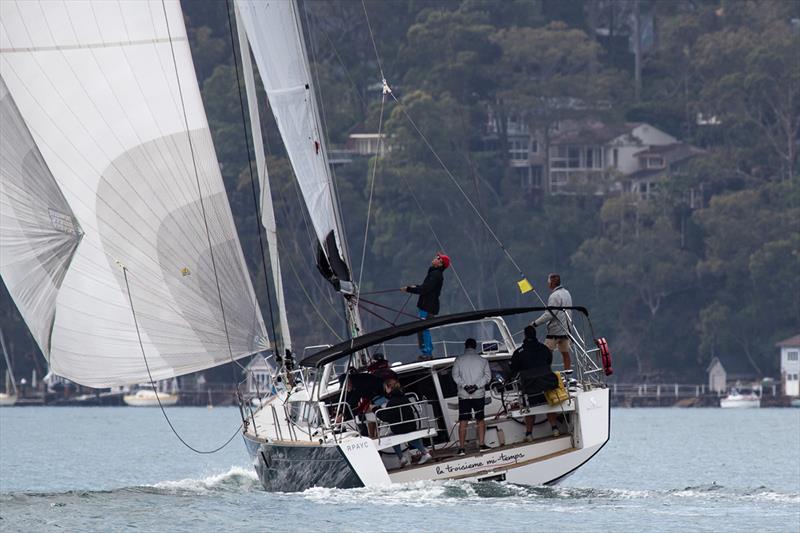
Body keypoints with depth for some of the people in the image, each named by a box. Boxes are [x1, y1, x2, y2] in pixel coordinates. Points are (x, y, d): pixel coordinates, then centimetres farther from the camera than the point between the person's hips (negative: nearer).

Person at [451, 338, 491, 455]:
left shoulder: (459, 360, 1)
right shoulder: (482, 360, 4)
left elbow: (455, 375, -7)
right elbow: (487, 376, -3)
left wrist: (465, 385, -13)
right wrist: (476, 385, -11)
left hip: (463, 395, -1)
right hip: (479, 394, 1)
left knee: (463, 422, 0)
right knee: (480, 419, 14)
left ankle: (461, 448, -4)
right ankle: (481, 444, 9)